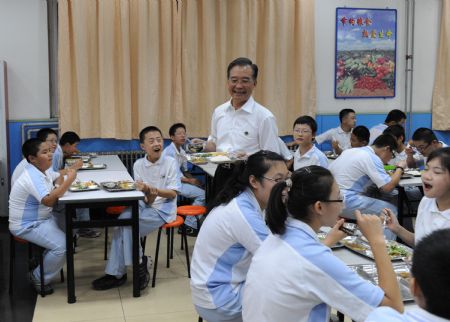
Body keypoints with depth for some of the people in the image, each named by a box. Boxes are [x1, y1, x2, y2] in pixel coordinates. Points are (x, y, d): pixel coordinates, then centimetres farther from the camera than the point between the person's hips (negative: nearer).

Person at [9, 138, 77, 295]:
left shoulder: (42, 169, 2)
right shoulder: (32, 177, -27)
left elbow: (58, 177, 22)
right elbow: (49, 201, -39)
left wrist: (59, 185, -2)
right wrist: (70, 180, -34)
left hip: (42, 218, 10)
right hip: (27, 225, -10)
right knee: (63, 245, -21)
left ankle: (43, 261, 18)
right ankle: (39, 278, 0)